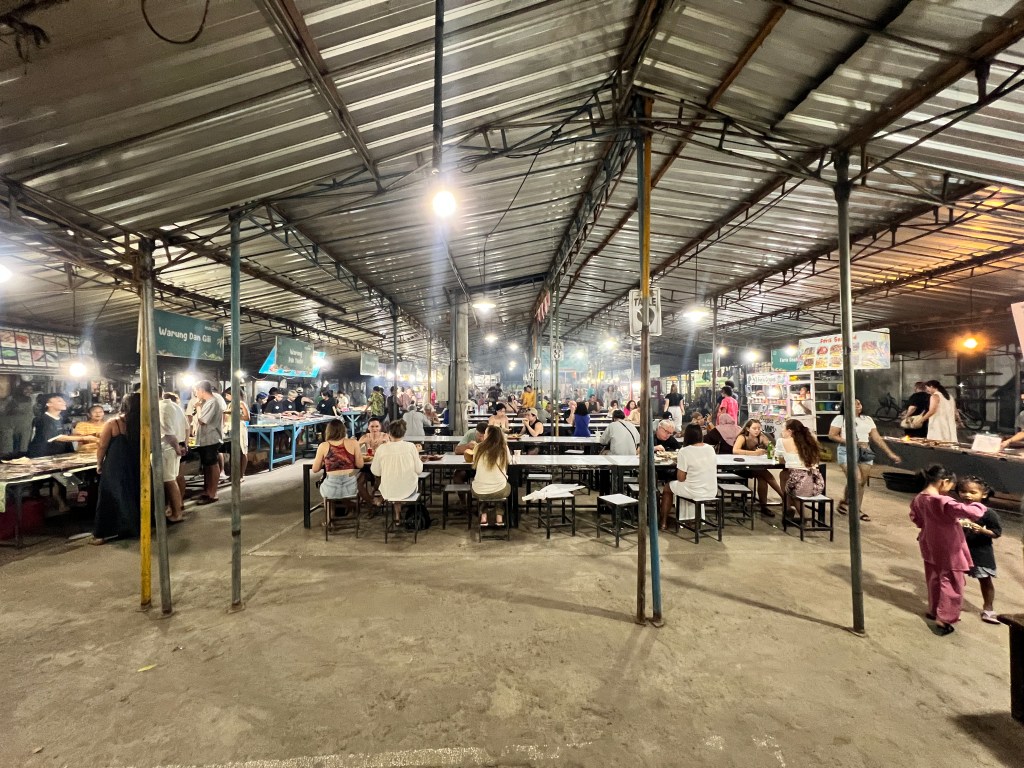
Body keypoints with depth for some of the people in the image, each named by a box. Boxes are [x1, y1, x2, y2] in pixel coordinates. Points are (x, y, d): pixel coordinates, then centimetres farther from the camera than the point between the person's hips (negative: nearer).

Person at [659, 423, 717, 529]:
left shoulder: (684, 451, -17)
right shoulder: (711, 449, 0)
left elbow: (681, 478, -15)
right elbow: (713, 470, 14)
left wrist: (679, 463, 2)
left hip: (695, 492, -6)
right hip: (712, 492, 6)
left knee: (668, 487, 22)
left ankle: (663, 522, 30)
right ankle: (691, 516, 39)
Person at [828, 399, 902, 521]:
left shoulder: (868, 419, 14)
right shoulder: (840, 418, 0)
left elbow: (877, 438, 12)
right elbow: (831, 435, -5)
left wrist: (890, 453, 6)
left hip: (865, 452, 5)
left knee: (862, 482, 5)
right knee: (856, 480, -15)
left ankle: (857, 509, 19)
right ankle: (844, 502, 9)